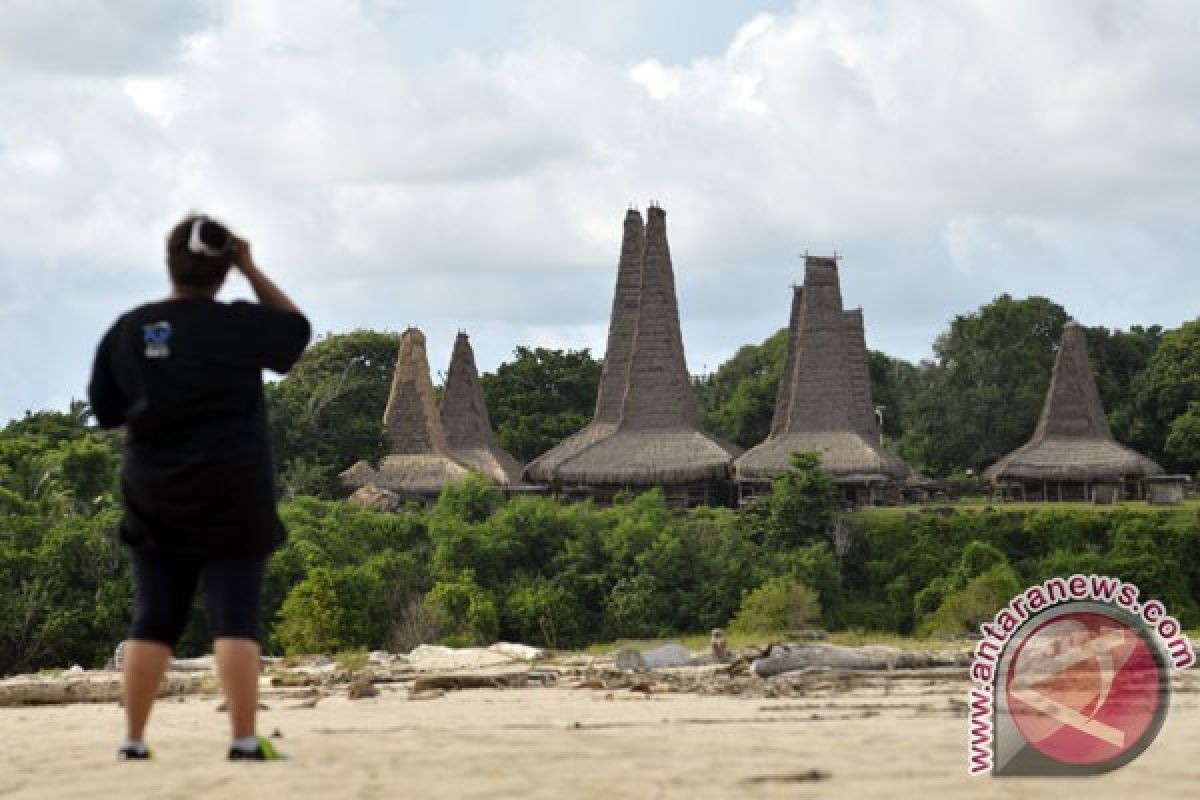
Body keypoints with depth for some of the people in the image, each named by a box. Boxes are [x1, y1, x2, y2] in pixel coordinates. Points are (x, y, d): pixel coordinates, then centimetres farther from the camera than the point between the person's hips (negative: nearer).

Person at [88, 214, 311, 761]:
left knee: (154, 621, 7)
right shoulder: (239, 326, -8)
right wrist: (252, 271, 9)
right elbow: (296, 329, 11)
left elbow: (105, 412, 8)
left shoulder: (127, 330, 1)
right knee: (235, 618, -3)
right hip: (232, 502, -3)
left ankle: (134, 739, 5)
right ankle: (245, 739, -8)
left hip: (154, 503, 3)